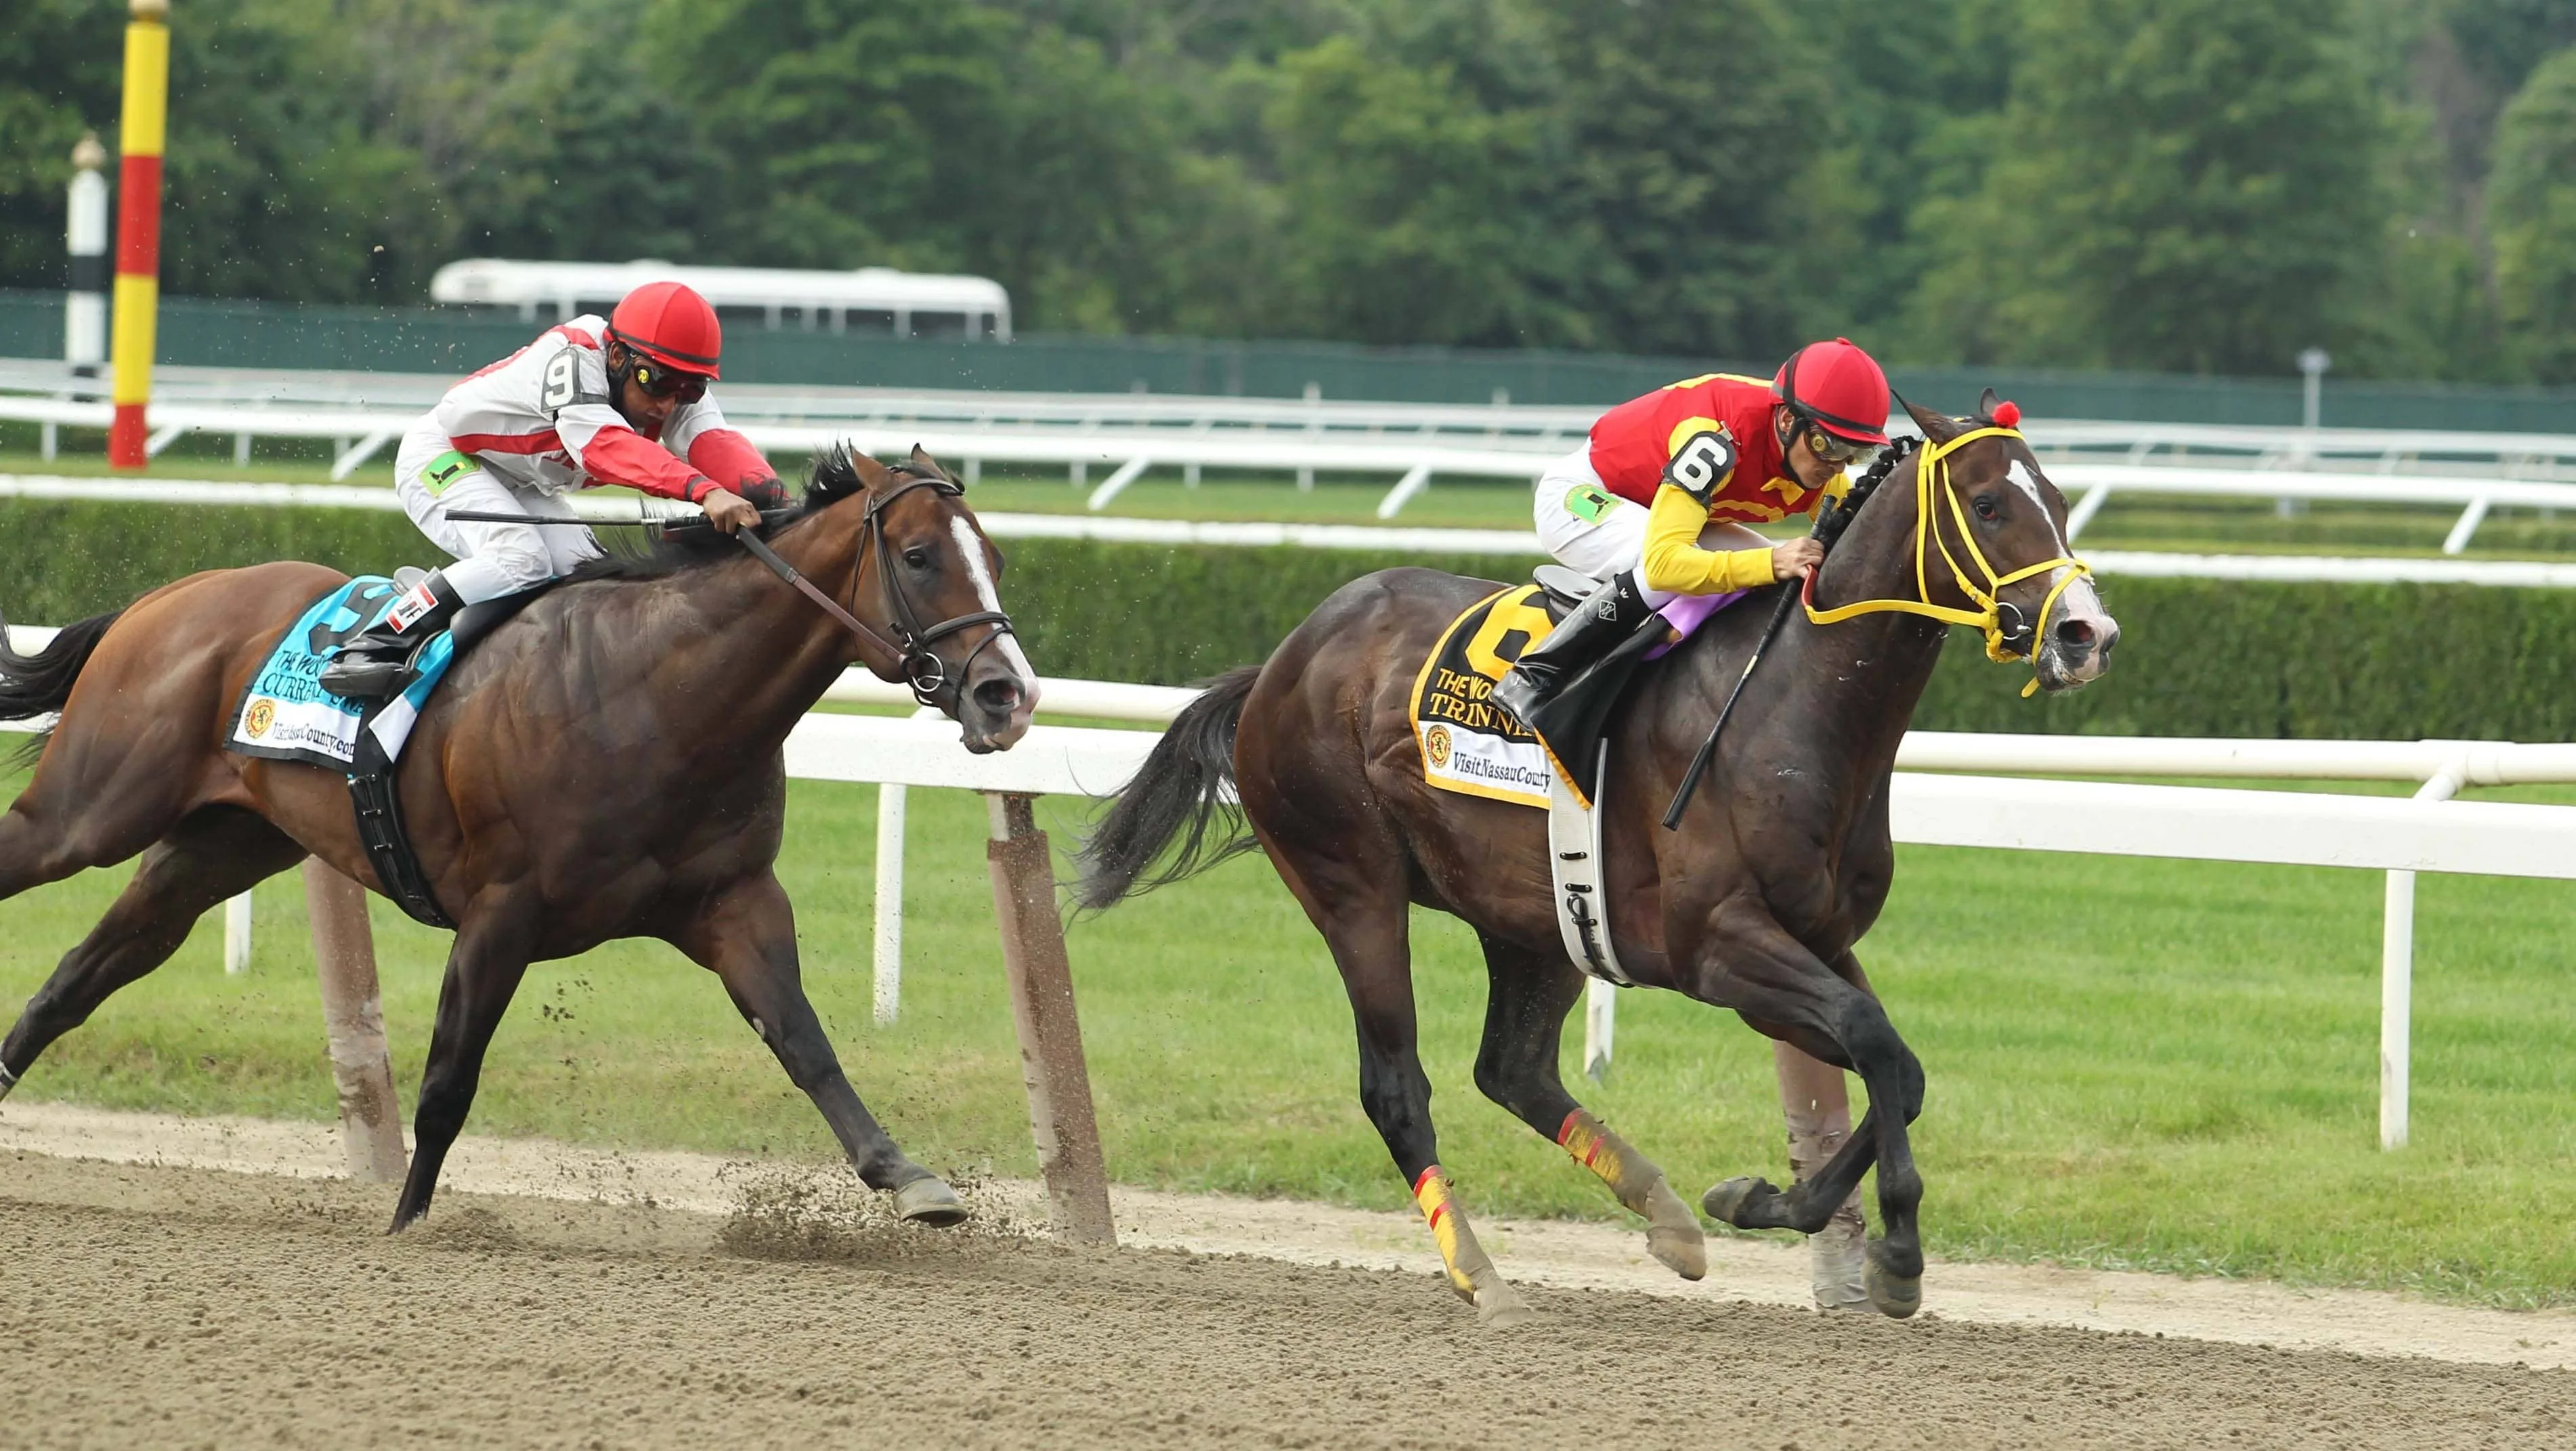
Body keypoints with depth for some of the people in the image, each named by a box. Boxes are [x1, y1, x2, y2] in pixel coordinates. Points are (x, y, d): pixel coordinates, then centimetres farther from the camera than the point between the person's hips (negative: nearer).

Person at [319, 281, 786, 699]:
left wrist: (764, 490, -54)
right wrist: (704, 491, -66)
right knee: (521, 558, -29)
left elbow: (712, 441, -30)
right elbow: (606, 445, -52)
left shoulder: (677, 389, -14)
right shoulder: (573, 359, -37)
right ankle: (372, 647, -23)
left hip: (520, 489, 8)